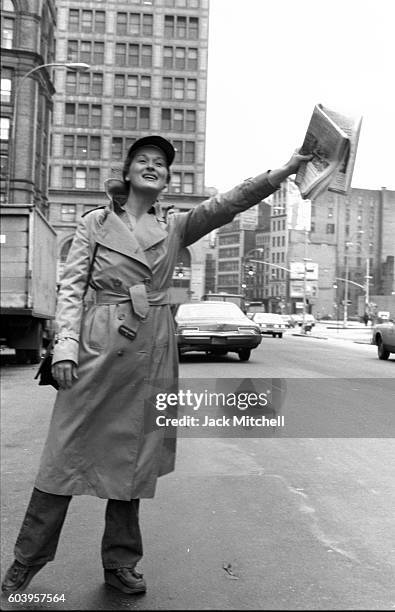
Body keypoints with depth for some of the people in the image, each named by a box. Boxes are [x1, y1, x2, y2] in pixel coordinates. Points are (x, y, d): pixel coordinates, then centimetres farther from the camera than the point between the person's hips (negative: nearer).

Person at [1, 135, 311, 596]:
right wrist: (66, 343, -10)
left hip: (152, 352, 3)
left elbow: (230, 202, 0)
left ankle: (120, 563, 23)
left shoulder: (176, 227, 11)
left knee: (134, 456, 8)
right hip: (97, 345, -2)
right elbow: (72, 286, 2)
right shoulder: (96, 222, 6)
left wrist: (285, 170, -11)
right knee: (69, 450, -1)